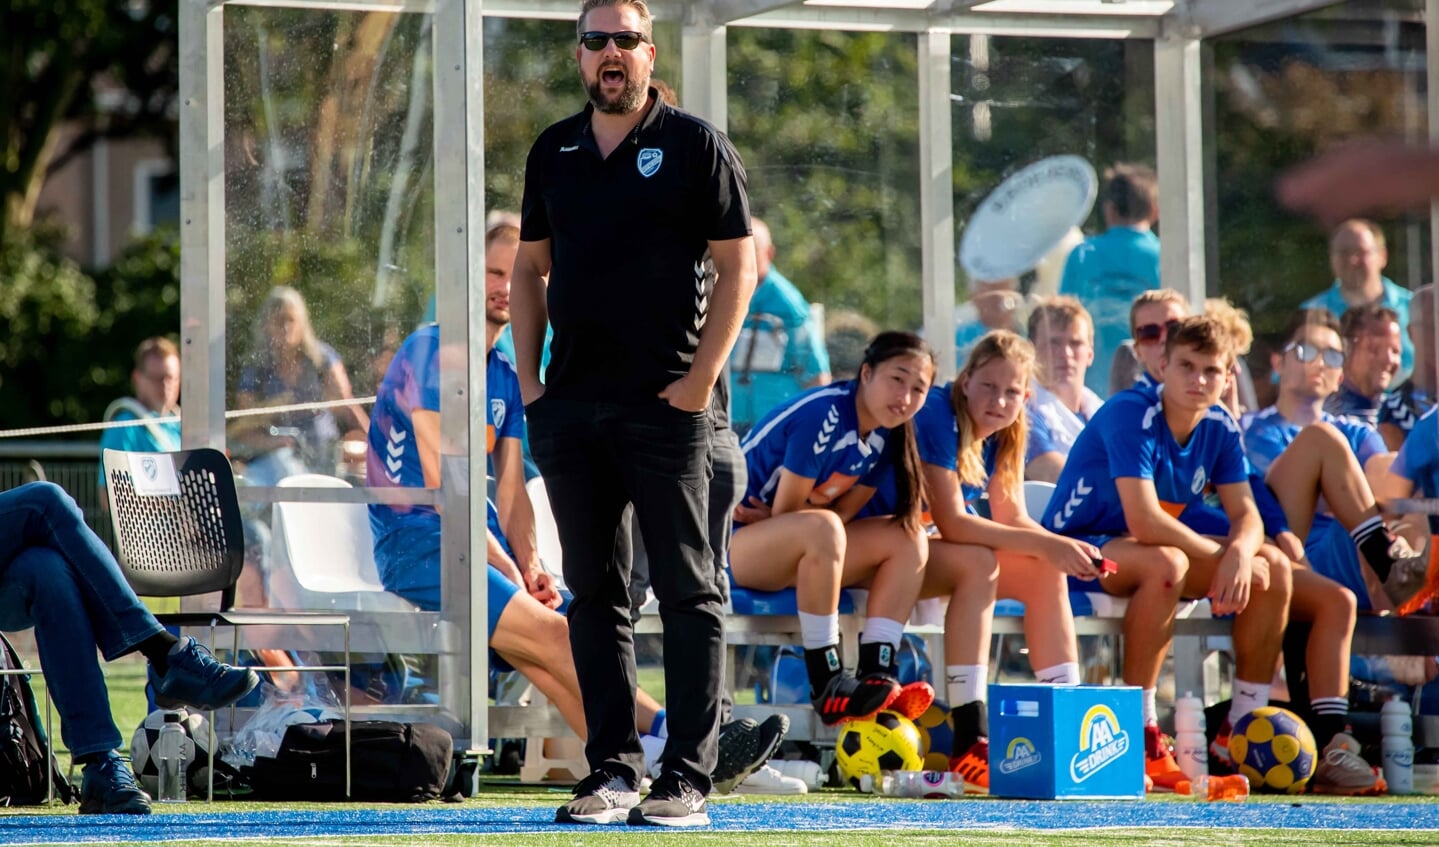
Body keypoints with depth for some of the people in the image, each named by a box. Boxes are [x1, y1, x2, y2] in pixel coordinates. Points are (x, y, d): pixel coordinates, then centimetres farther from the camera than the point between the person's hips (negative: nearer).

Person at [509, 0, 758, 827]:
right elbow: (530, 268, 19)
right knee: (594, 592, 7)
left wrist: (701, 377, -11)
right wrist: (529, 379, 8)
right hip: (569, 405, 5)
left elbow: (738, 264, -4)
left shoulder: (695, 144, -1)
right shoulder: (553, 152, 13)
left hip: (666, 404, -5)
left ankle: (688, 780, -4)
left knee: (688, 592, -4)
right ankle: (612, 768, 12)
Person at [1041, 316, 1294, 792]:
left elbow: (1246, 514, -4)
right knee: (1165, 562, -38)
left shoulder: (1220, 427, -1)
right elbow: (1144, 523, -33)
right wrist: (1221, 556, -25)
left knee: (1273, 567, -5)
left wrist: (1240, 554, -28)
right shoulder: (1130, 415, -24)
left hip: (1154, 546, 8)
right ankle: (1139, 734, -33)